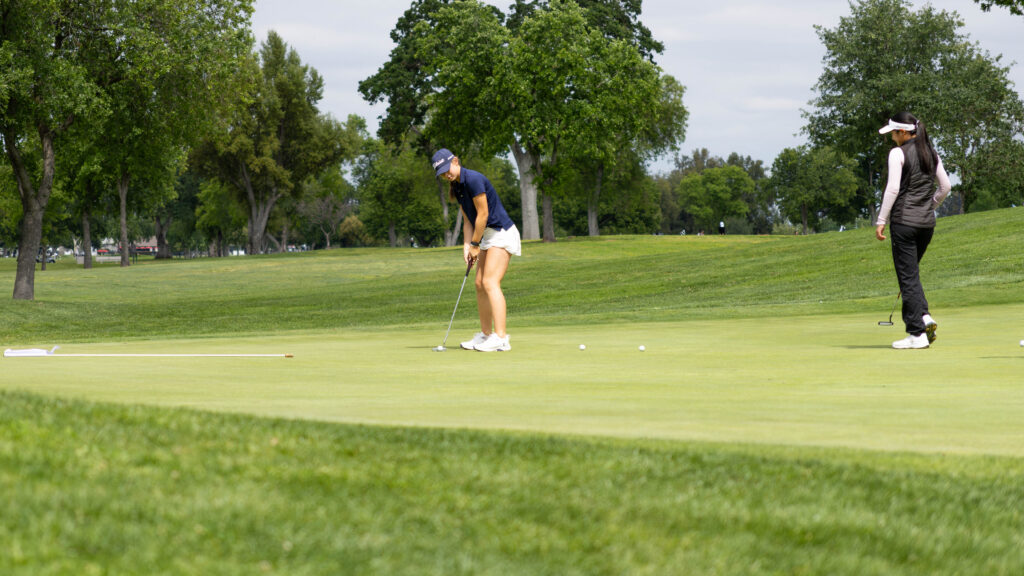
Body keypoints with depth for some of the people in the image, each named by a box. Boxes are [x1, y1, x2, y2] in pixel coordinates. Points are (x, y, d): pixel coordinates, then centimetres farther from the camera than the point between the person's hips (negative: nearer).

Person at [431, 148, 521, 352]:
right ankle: (485, 334, 19)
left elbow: (483, 215, -17)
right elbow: (467, 220, 12)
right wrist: (467, 246, -1)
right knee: (480, 284, 10)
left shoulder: (473, 180, -19)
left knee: (490, 283, -18)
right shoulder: (456, 187, 9)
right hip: (488, 236, 10)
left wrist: (475, 244, -9)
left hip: (502, 234, -10)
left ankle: (501, 338, -24)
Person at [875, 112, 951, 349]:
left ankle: (917, 333, -5)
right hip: (927, 222, 7)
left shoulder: (898, 154, -9)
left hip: (904, 220, -7)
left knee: (908, 276, -2)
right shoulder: (931, 153, 10)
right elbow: (945, 187, 14)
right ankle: (924, 316, 1)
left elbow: (893, 189, -14)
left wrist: (881, 220, -10)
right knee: (911, 271, 19)